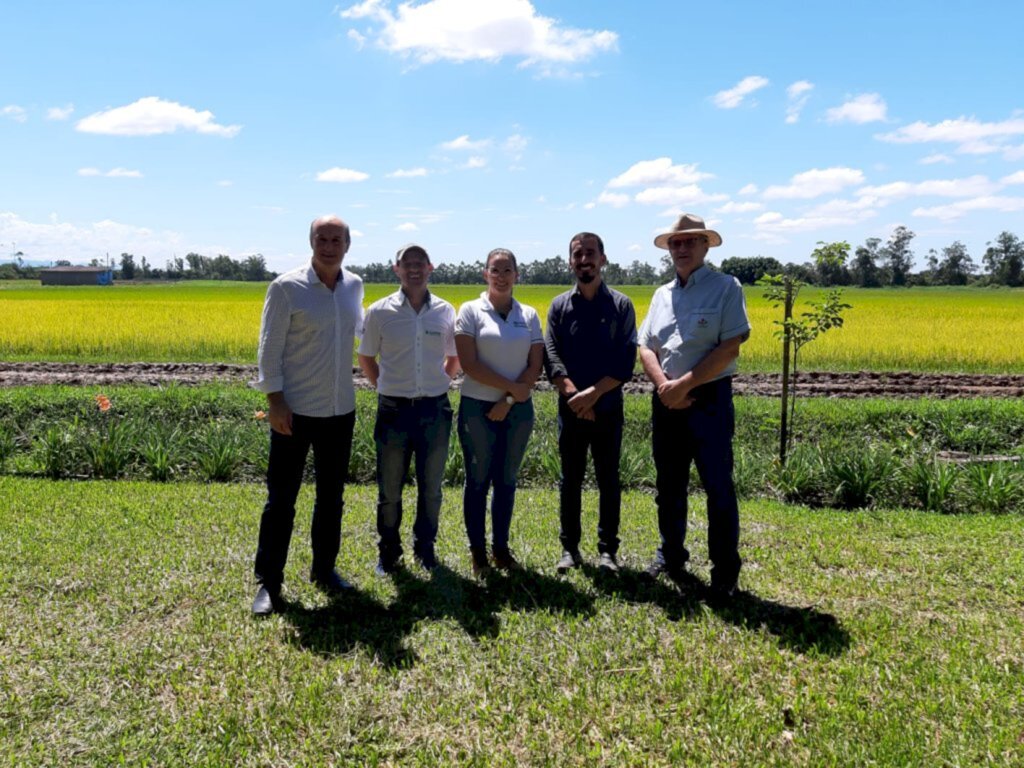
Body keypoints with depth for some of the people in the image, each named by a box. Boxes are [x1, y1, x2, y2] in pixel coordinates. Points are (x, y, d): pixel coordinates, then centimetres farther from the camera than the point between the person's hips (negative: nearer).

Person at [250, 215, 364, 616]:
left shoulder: (355, 285, 4)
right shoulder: (286, 287, -11)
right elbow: (270, 348, -10)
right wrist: (275, 401, -15)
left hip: (340, 410, 5)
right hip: (295, 410, -5)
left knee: (331, 496, 15)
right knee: (281, 499, 3)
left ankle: (324, 568, 31)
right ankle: (268, 581, 15)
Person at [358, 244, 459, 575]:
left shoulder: (446, 311, 1)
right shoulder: (379, 311, -3)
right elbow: (365, 358, 10)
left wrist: (437, 386, 7)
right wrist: (384, 387, 5)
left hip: (435, 410, 1)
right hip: (394, 409, -1)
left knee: (431, 488, 12)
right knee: (389, 490, 8)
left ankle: (425, 548, 30)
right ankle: (389, 552, 26)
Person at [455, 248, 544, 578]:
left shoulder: (529, 315, 5)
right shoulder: (471, 310, -4)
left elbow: (535, 366, 0)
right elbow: (469, 364, -12)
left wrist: (509, 401, -11)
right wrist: (511, 387, -15)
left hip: (518, 410, 3)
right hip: (478, 408, -3)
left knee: (506, 481, 11)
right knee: (478, 481, 4)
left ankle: (501, 548, 24)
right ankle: (477, 551, 16)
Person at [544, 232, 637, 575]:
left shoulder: (621, 305, -1)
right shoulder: (559, 305, 3)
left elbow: (625, 361, -8)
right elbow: (551, 357, -5)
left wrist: (593, 393, -18)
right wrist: (575, 396, -17)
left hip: (608, 409, -1)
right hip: (570, 409, 1)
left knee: (608, 481, 8)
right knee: (570, 481, 9)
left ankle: (608, 549, 19)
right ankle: (569, 547, 21)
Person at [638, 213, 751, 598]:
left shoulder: (726, 287, -5)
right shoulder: (662, 294, 12)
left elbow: (730, 348, -14)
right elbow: (646, 348, 7)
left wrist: (684, 385, -15)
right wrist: (664, 386, -12)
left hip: (709, 398, -5)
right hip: (666, 401, 6)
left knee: (718, 486, 0)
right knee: (669, 485, 14)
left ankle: (725, 569, 12)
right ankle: (671, 555, 29)